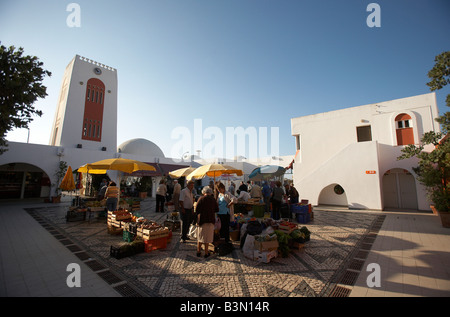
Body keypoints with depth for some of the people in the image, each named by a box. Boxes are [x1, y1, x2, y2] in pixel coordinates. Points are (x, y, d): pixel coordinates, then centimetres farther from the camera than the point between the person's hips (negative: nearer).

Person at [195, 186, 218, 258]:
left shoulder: (201, 199, -8)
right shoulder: (213, 199, -3)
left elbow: (197, 210, -9)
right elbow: (217, 210, 4)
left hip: (201, 220, 0)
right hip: (210, 220, 1)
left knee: (200, 236, 14)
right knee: (208, 237, 11)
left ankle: (198, 252, 23)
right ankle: (206, 253, 17)